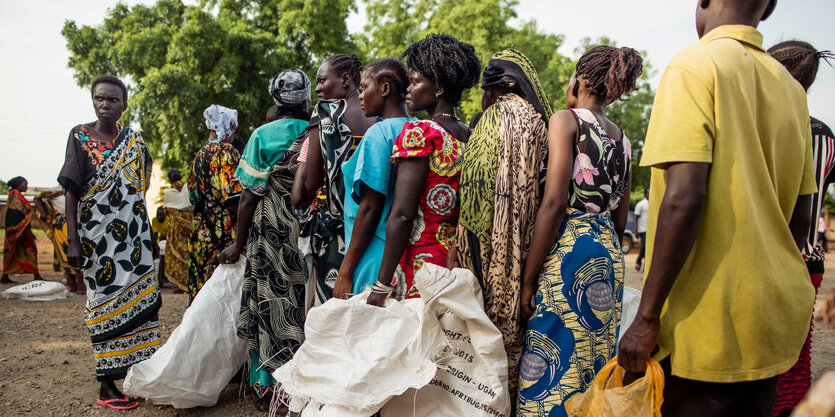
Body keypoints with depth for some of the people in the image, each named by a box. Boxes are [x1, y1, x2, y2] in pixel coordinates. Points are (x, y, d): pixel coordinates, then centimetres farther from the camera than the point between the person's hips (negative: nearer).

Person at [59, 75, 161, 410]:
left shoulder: (134, 141, 9)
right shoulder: (80, 136, 0)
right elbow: (71, 191, -4)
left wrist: (148, 236, 17)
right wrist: (73, 240, -11)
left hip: (134, 234, 4)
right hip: (98, 235, -3)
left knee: (139, 300, 3)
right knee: (105, 301, -2)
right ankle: (107, 384, 6)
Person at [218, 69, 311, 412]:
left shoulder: (263, 135, -5)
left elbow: (250, 197, -5)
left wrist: (238, 245, 4)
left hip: (271, 236, -2)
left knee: (271, 308, 8)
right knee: (305, 307, 12)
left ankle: (270, 390, 18)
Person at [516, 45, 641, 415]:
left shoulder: (567, 120, -5)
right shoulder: (623, 141, 16)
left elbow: (554, 202, -16)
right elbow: (621, 220, 18)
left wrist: (528, 278, -14)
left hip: (569, 250, -8)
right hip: (609, 255, 8)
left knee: (552, 370, -3)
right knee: (594, 366, 15)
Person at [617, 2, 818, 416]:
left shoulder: (696, 65, -10)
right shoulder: (790, 86, 13)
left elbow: (684, 198, -21)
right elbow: (800, 217, 15)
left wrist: (647, 318, -17)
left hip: (703, 331, -8)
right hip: (773, 325, 8)